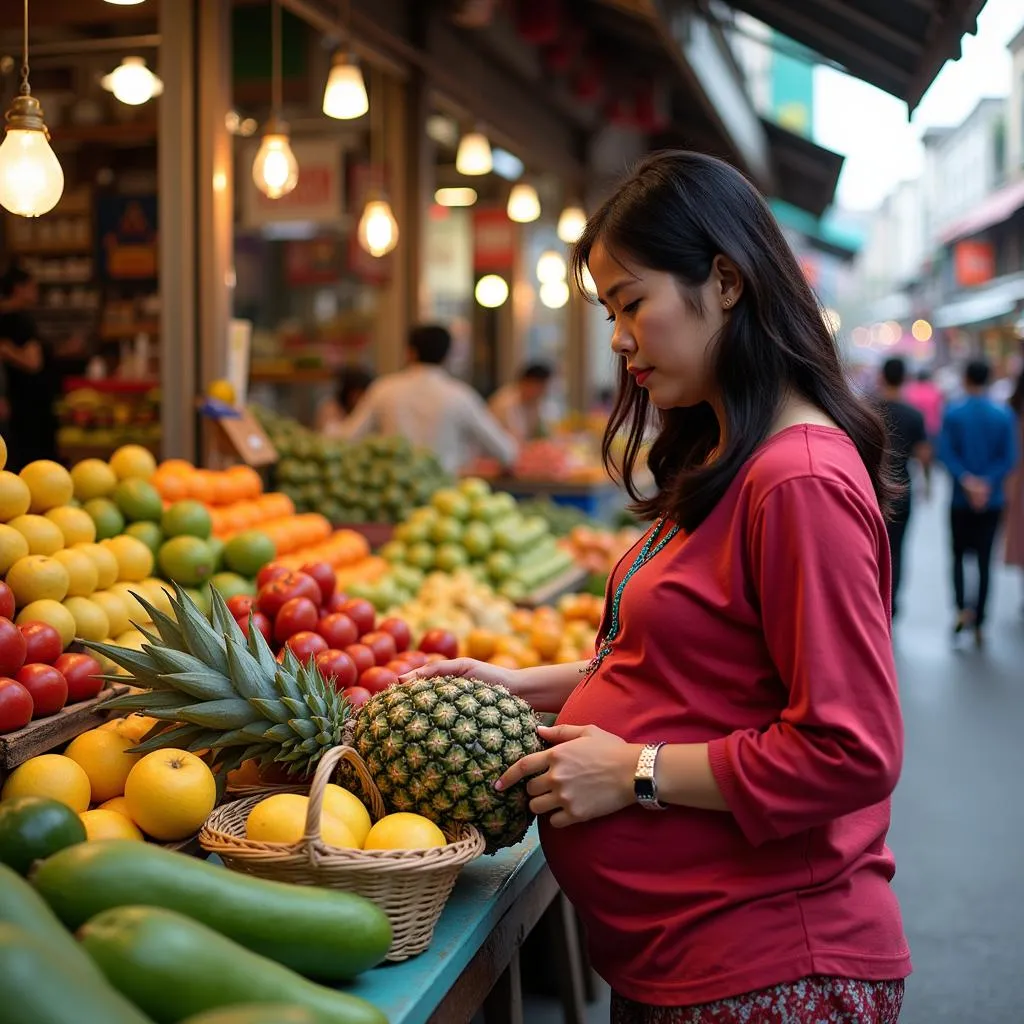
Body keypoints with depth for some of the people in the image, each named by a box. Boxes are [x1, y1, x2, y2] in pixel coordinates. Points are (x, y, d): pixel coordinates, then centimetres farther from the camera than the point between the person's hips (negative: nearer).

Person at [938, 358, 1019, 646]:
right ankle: (978, 624, 8)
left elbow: (945, 453, -14)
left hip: (960, 498, -1)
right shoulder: (1004, 415, -2)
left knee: (958, 554, 13)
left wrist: (966, 481, -14)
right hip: (993, 500, 1)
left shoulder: (953, 413, -6)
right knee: (985, 558, 8)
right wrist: (986, 483, -11)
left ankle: (962, 607, -9)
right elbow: (1009, 458, -8)